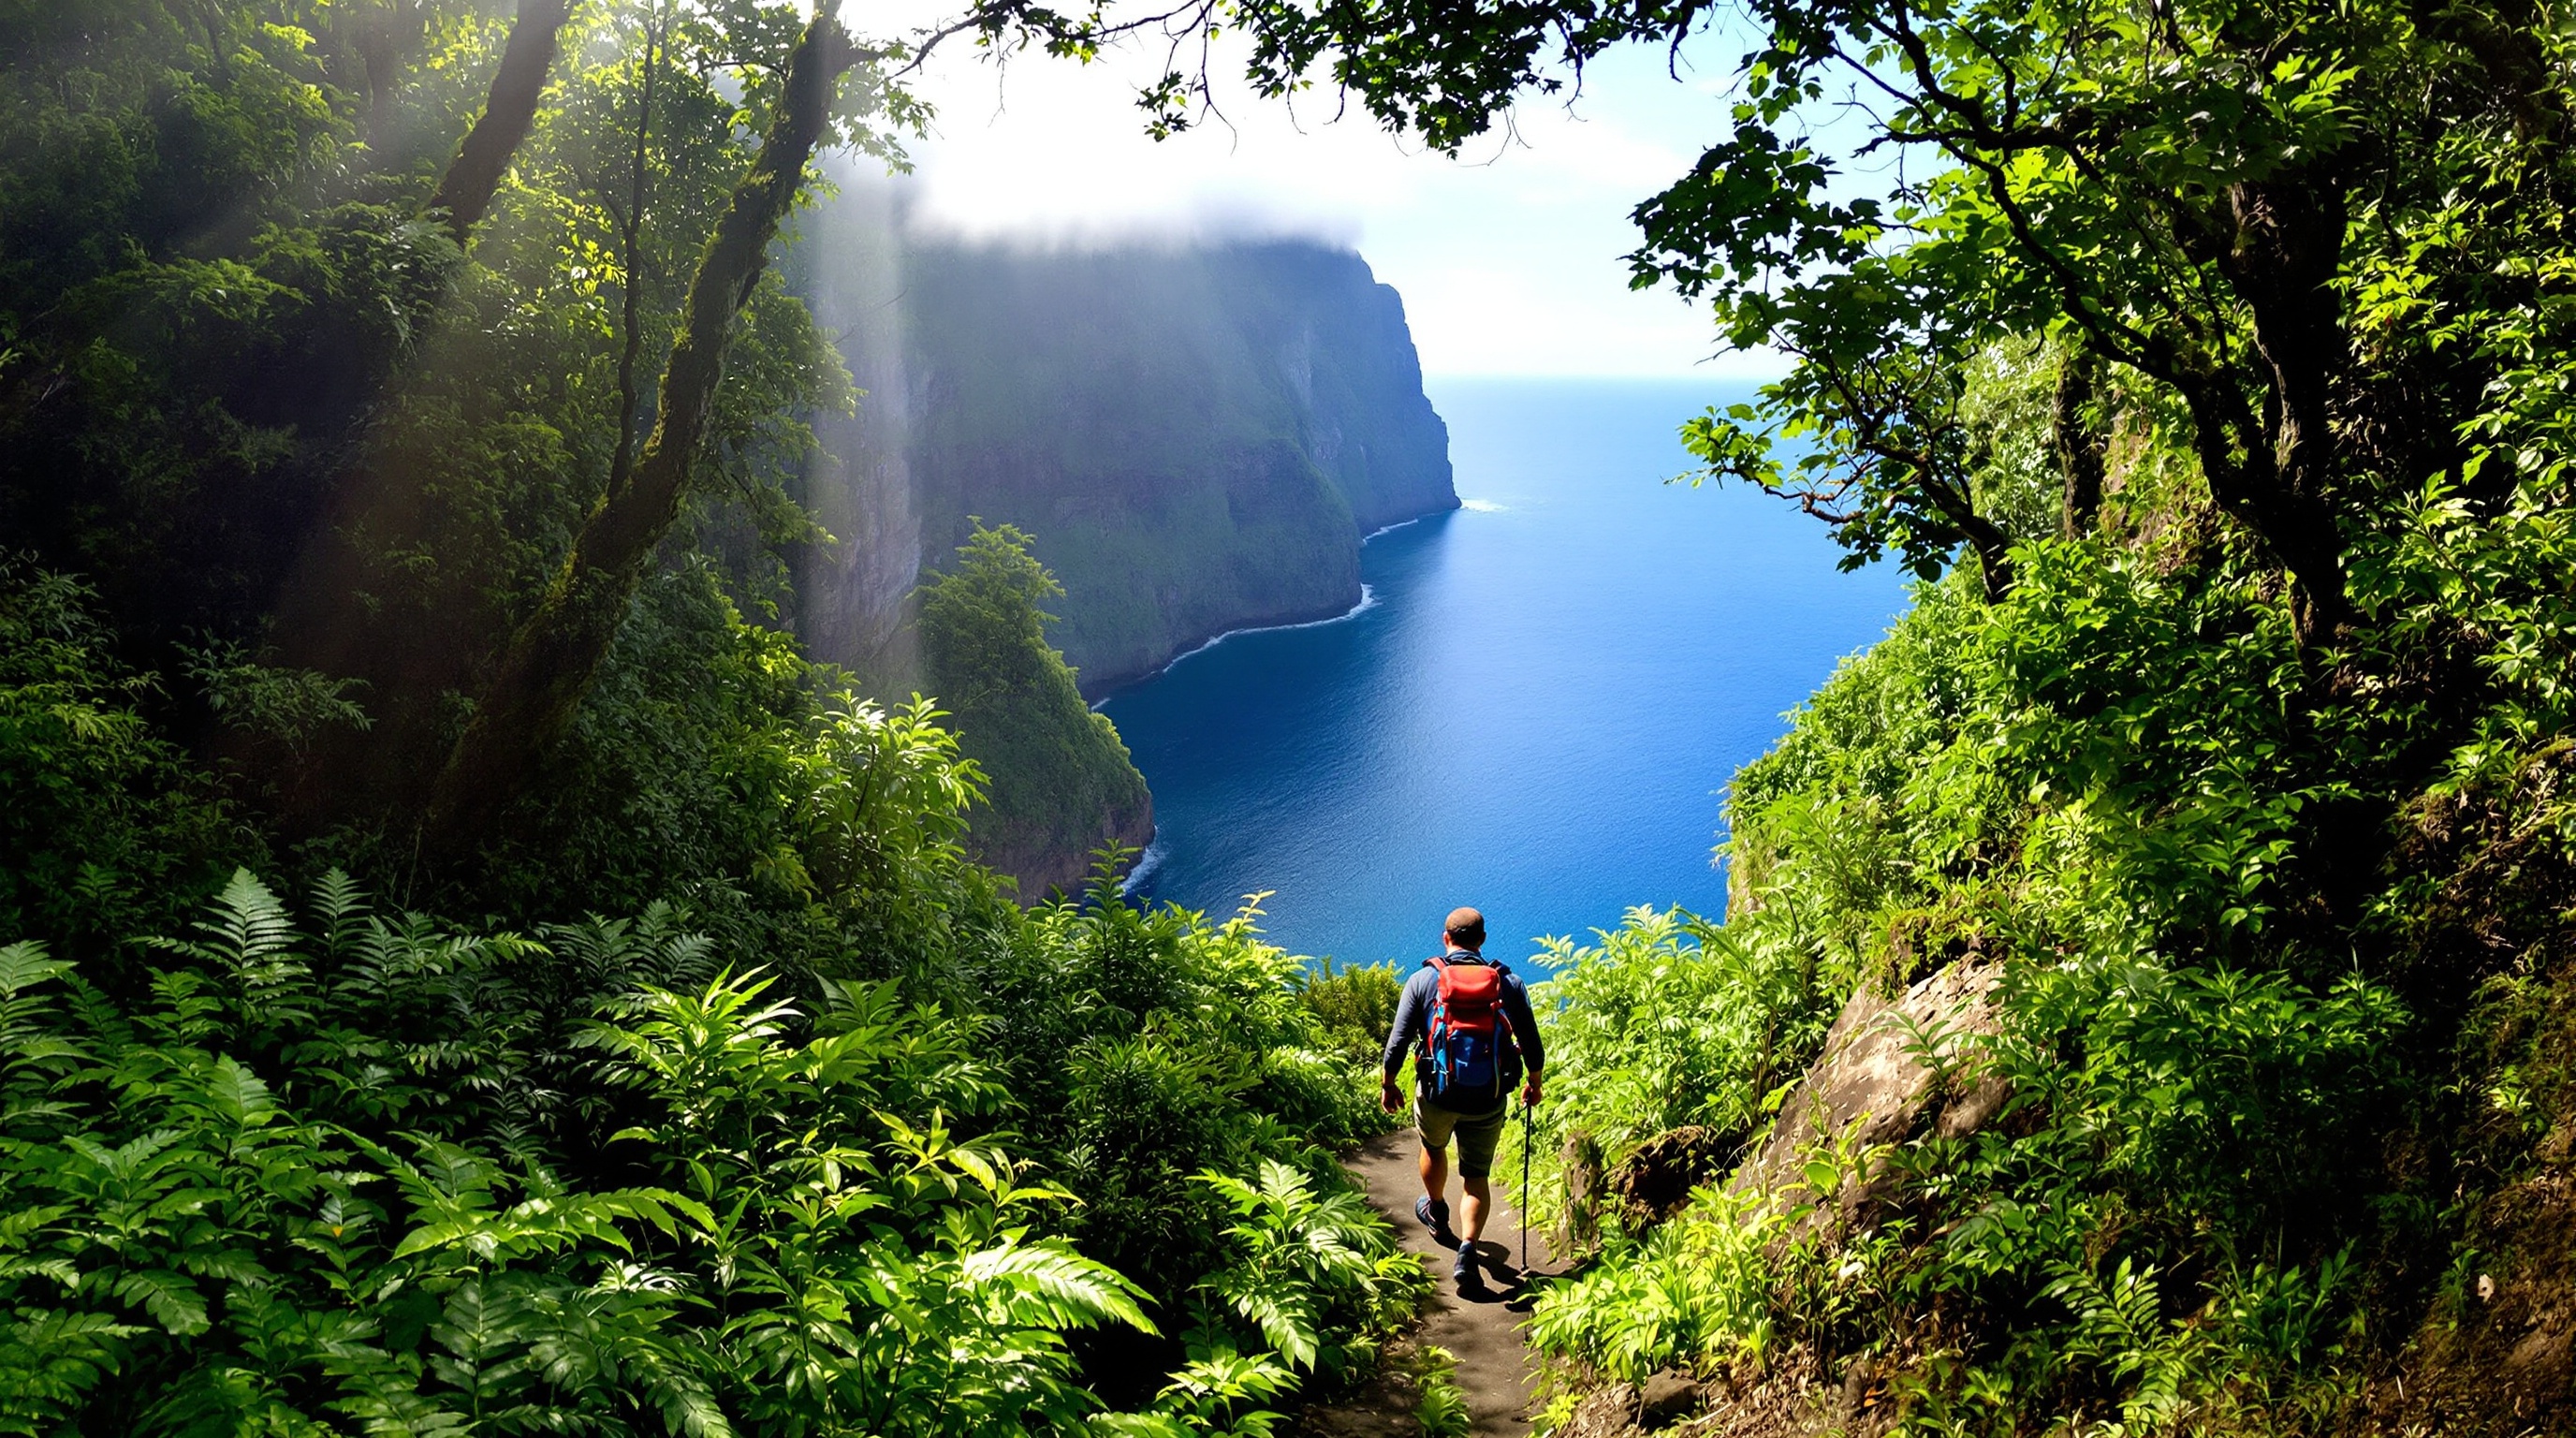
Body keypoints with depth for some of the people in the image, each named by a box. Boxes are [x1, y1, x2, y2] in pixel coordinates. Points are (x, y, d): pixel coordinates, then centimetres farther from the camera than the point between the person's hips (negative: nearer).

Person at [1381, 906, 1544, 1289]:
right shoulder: (1509, 982, -1)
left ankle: (1437, 1214, 52)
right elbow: (1532, 1045, 3)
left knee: (1433, 1147, 30)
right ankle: (1467, 1250, -4)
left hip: (1437, 1094, 0)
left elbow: (1398, 1042, -5)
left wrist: (1389, 1085, 9)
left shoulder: (1424, 979, -4)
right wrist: (1533, 1084, 21)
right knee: (1477, 1176, 14)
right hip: (1489, 1100, 0)